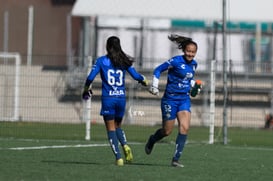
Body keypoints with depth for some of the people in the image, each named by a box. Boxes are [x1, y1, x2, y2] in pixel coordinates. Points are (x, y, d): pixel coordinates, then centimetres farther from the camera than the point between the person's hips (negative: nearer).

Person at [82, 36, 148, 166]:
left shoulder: (101, 61, -3)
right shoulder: (124, 61, 3)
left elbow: (90, 77, -8)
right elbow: (136, 76, 3)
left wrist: (86, 89, 11)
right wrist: (144, 80, 25)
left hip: (108, 98, -3)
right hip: (121, 97, 3)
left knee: (111, 129, 4)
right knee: (117, 126, 20)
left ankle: (118, 157, -7)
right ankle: (125, 146, -8)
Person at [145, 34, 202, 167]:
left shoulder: (194, 64, 7)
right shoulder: (176, 61, -14)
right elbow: (158, 70, -6)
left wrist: (194, 85, 10)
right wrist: (154, 85, -15)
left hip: (184, 99, 5)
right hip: (170, 99, -5)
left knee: (185, 127, -14)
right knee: (167, 131, 3)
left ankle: (176, 159, -9)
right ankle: (152, 140, 39)